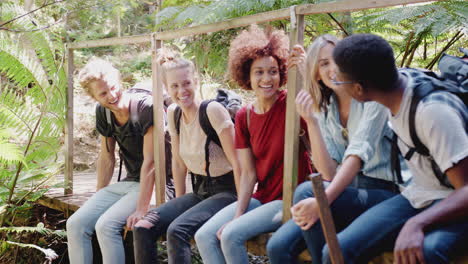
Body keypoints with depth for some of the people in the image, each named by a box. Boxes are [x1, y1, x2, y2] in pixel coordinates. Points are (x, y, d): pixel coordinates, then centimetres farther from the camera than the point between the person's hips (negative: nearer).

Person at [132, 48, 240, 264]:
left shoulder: (213, 111, -18)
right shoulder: (173, 113, 4)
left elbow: (237, 163, -17)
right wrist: (180, 203, 11)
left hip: (226, 191, -7)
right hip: (199, 191, 7)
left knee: (177, 230, -30)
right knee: (142, 228, -11)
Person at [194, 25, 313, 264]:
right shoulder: (244, 116, 4)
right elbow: (248, 173, 2)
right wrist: (238, 215, -10)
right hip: (261, 197, 6)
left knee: (231, 235, -23)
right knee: (204, 236, -9)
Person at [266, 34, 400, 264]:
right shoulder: (324, 111, 9)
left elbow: (359, 153, -20)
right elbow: (329, 174, -2)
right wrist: (310, 121, -12)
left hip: (382, 192, -5)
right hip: (346, 193, 5)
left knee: (306, 191, -30)